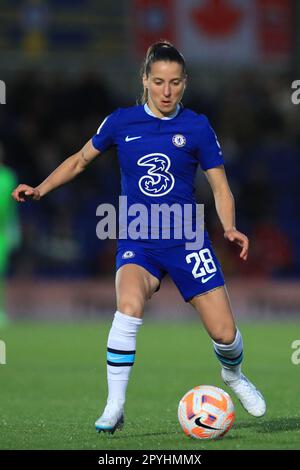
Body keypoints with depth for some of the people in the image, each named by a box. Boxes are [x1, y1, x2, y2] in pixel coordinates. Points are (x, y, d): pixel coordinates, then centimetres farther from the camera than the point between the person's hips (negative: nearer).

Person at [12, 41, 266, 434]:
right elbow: (80, 160, 16)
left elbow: (220, 187, 3)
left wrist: (230, 228, -14)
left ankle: (233, 375, 34)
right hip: (137, 242, 0)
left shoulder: (196, 127, -2)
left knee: (225, 333, -4)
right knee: (129, 306, -32)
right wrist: (40, 190, 4)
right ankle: (114, 408, -21)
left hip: (187, 240, 0)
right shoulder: (121, 123, 1)